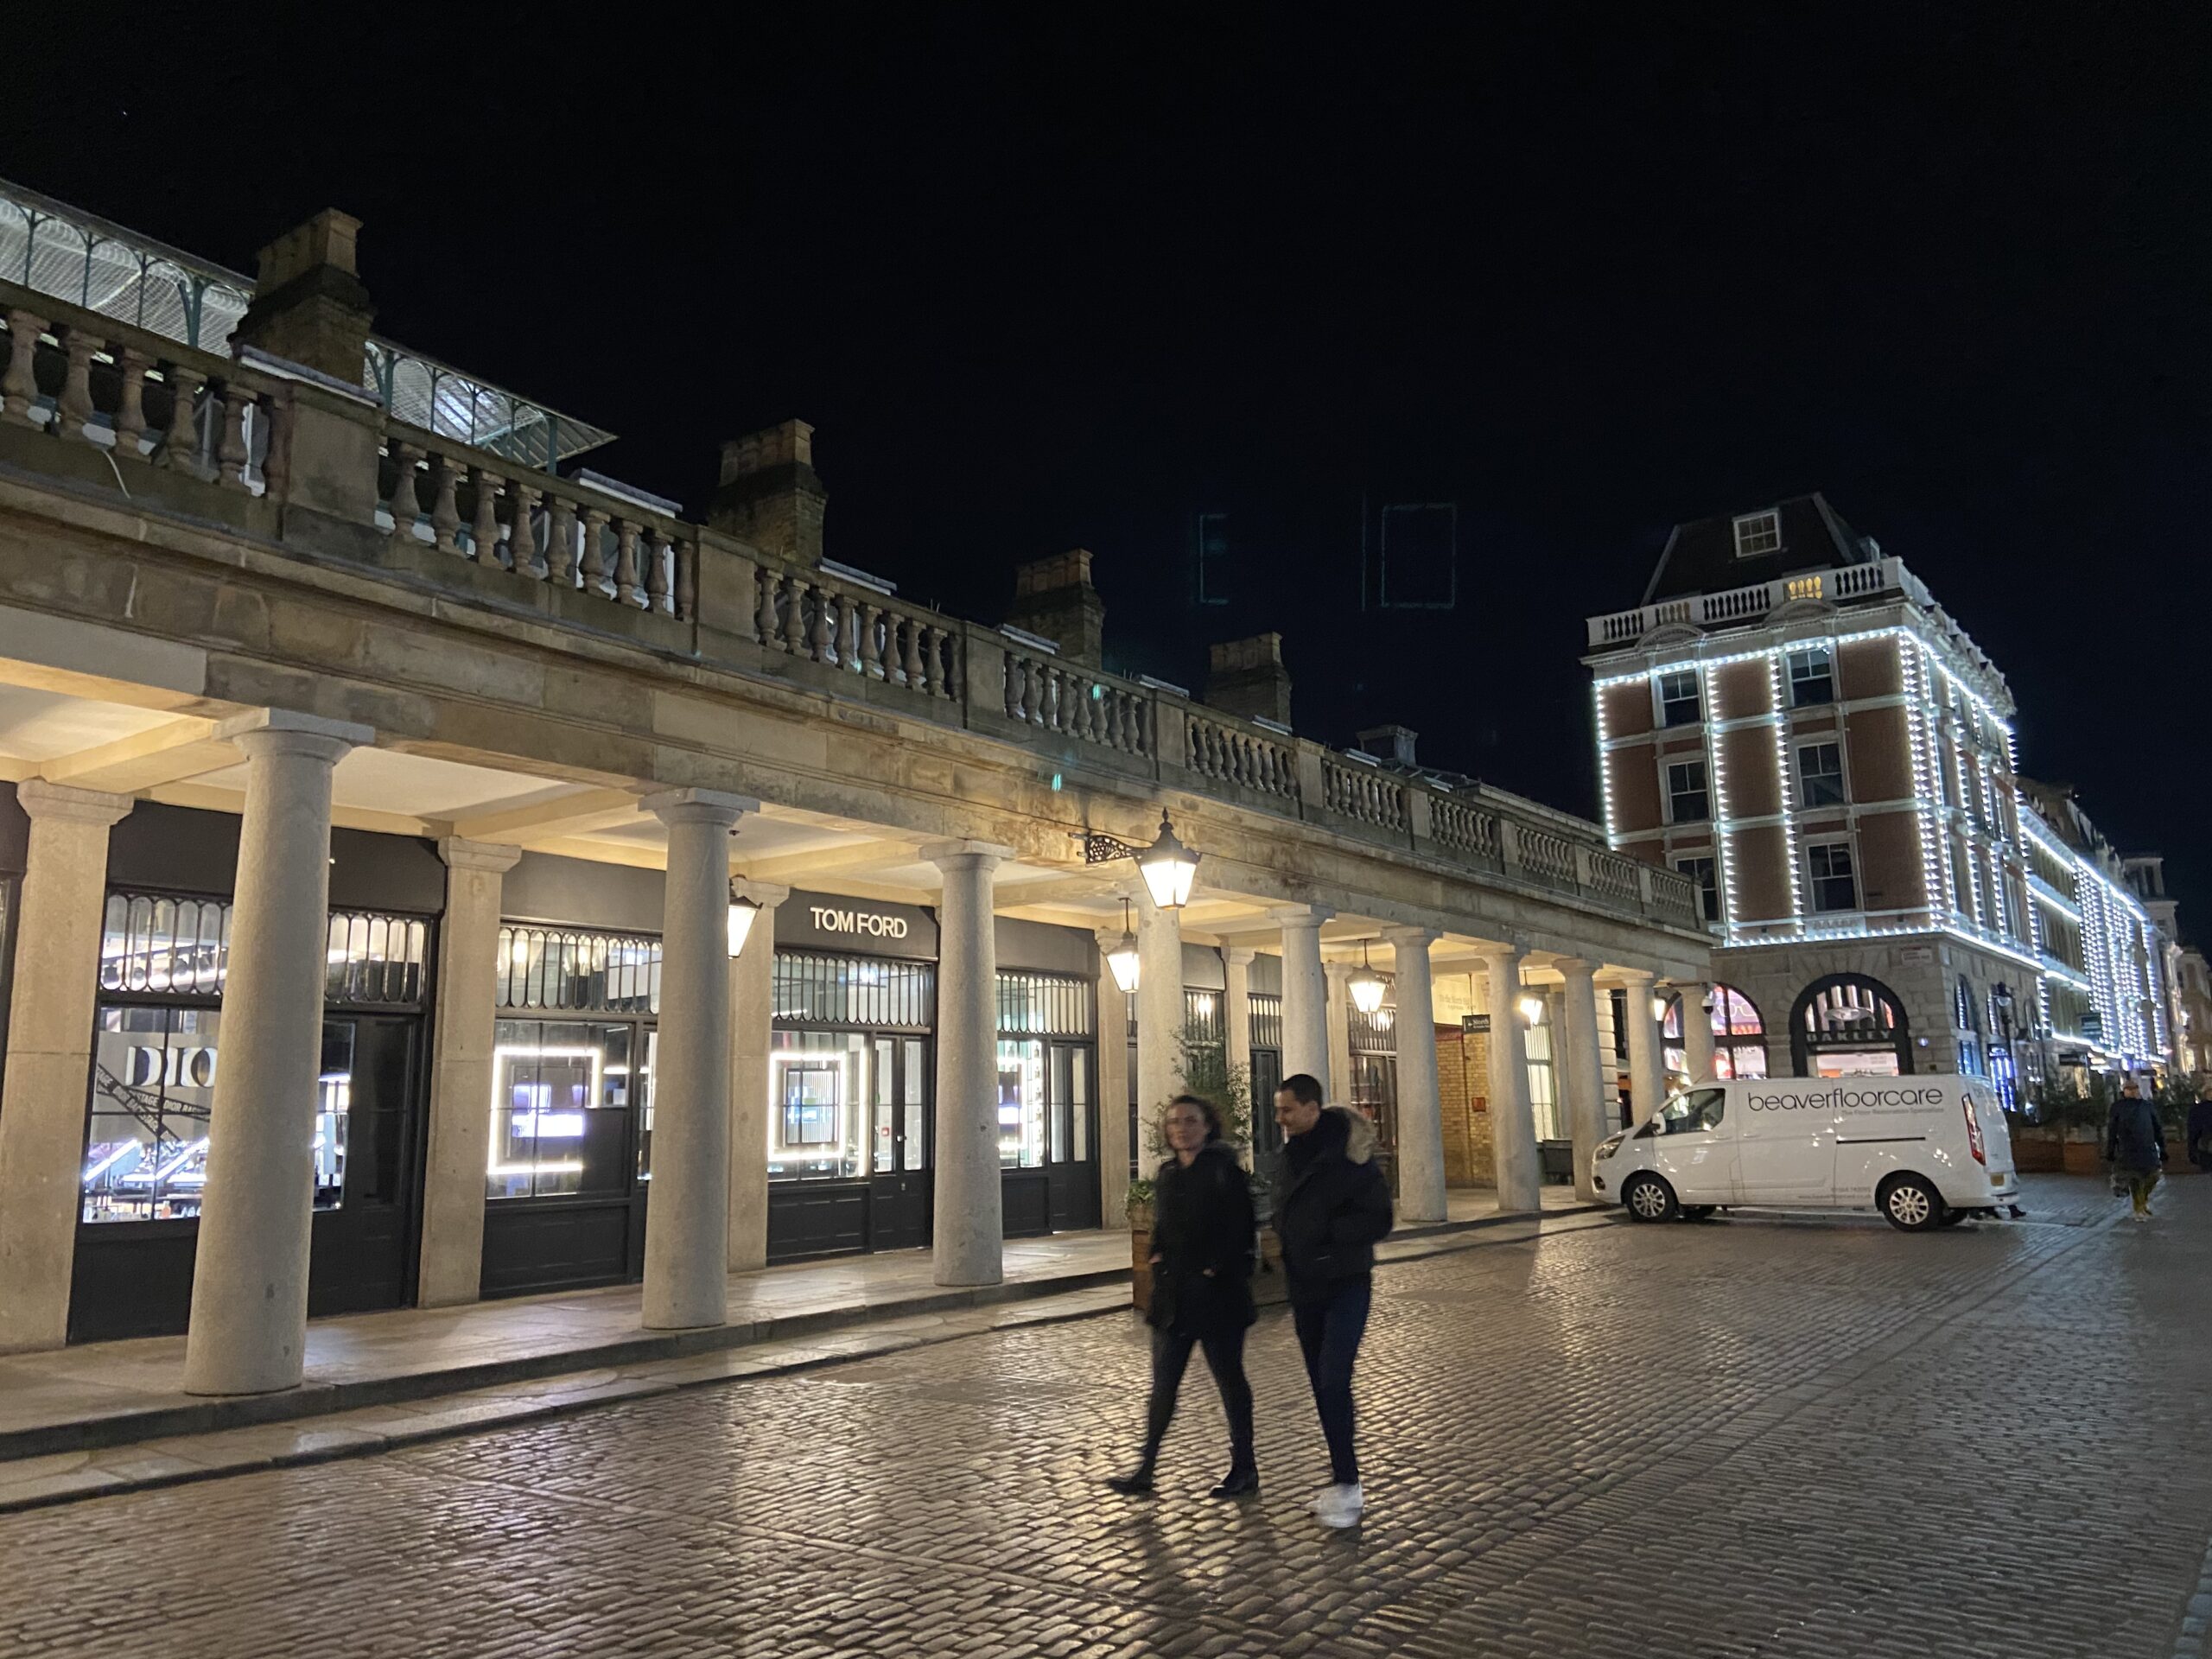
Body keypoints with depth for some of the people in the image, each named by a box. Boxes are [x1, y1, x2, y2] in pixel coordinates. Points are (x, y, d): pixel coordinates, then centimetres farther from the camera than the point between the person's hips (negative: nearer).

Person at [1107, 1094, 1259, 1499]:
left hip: (1217, 1294, -6)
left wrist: (1215, 1269, -15)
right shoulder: (1166, 1174, 9)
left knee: (1229, 1379, 7)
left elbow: (1242, 1231, -12)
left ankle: (1244, 1468, 20)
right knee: (1163, 1384, 9)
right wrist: (1158, 1257, 4)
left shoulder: (1225, 1171, -11)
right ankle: (1146, 1470, 16)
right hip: (1173, 1295, 6)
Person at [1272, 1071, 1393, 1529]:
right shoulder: (1293, 1153, 5)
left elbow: (1379, 1220, -16)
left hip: (1345, 1285, -7)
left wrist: (1327, 1234, -19)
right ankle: (1343, 1479, 22)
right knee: (1321, 1384, 11)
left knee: (1333, 1379, -14)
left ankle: (1347, 1485, -5)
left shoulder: (1349, 1157, -16)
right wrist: (1288, 1235, -1)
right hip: (1305, 1286, 7)